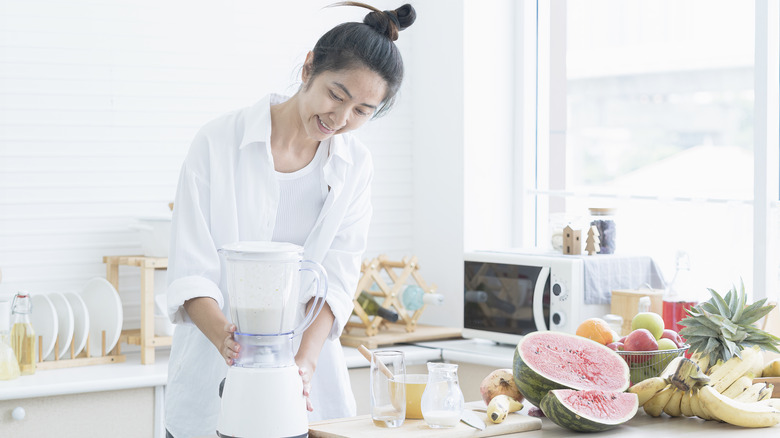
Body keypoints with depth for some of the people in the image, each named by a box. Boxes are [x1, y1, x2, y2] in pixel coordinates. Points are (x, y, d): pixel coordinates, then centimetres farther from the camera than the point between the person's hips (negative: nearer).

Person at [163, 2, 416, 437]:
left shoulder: (355, 166, 2)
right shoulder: (219, 142, -7)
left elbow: (337, 278, -7)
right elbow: (190, 271, -12)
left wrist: (305, 361, -23)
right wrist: (224, 334, -30)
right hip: (214, 379, -2)